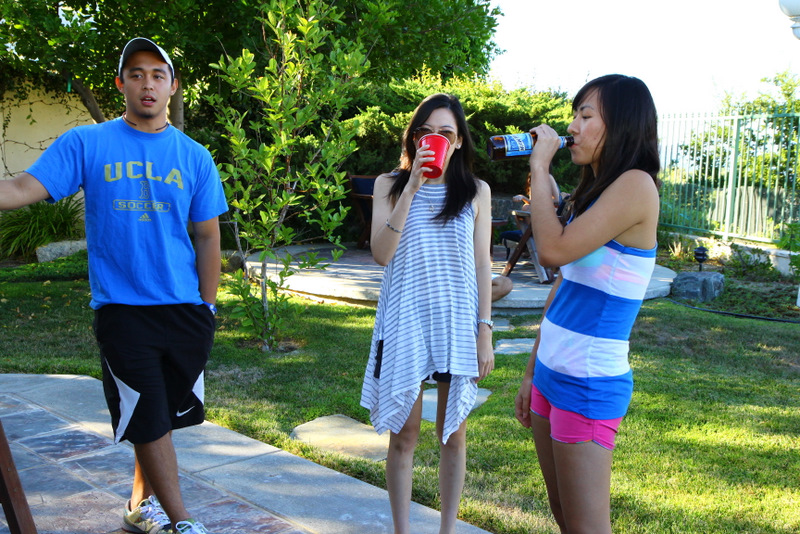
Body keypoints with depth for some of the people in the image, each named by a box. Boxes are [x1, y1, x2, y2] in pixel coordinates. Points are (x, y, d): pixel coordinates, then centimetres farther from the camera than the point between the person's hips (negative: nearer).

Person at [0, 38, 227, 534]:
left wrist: (207, 309, 5)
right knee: (148, 422, 0)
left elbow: (208, 237, 7)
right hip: (122, 308, -3)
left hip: (185, 308, 3)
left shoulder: (194, 157, 5)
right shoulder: (86, 144, 0)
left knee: (168, 414, 14)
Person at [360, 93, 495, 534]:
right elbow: (381, 254, -12)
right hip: (405, 322, -1)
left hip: (458, 324, 1)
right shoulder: (390, 185, 1)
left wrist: (485, 332, -1)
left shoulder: (476, 192, 4)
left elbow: (482, 265, 4)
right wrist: (411, 187, -17)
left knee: (453, 434, 10)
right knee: (403, 435, 7)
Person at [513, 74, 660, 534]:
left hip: (589, 385, -9)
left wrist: (540, 167, -12)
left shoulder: (636, 185, -14)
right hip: (554, 374, 9)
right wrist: (532, 374, 18)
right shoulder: (591, 193, 14)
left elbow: (554, 250, -24)